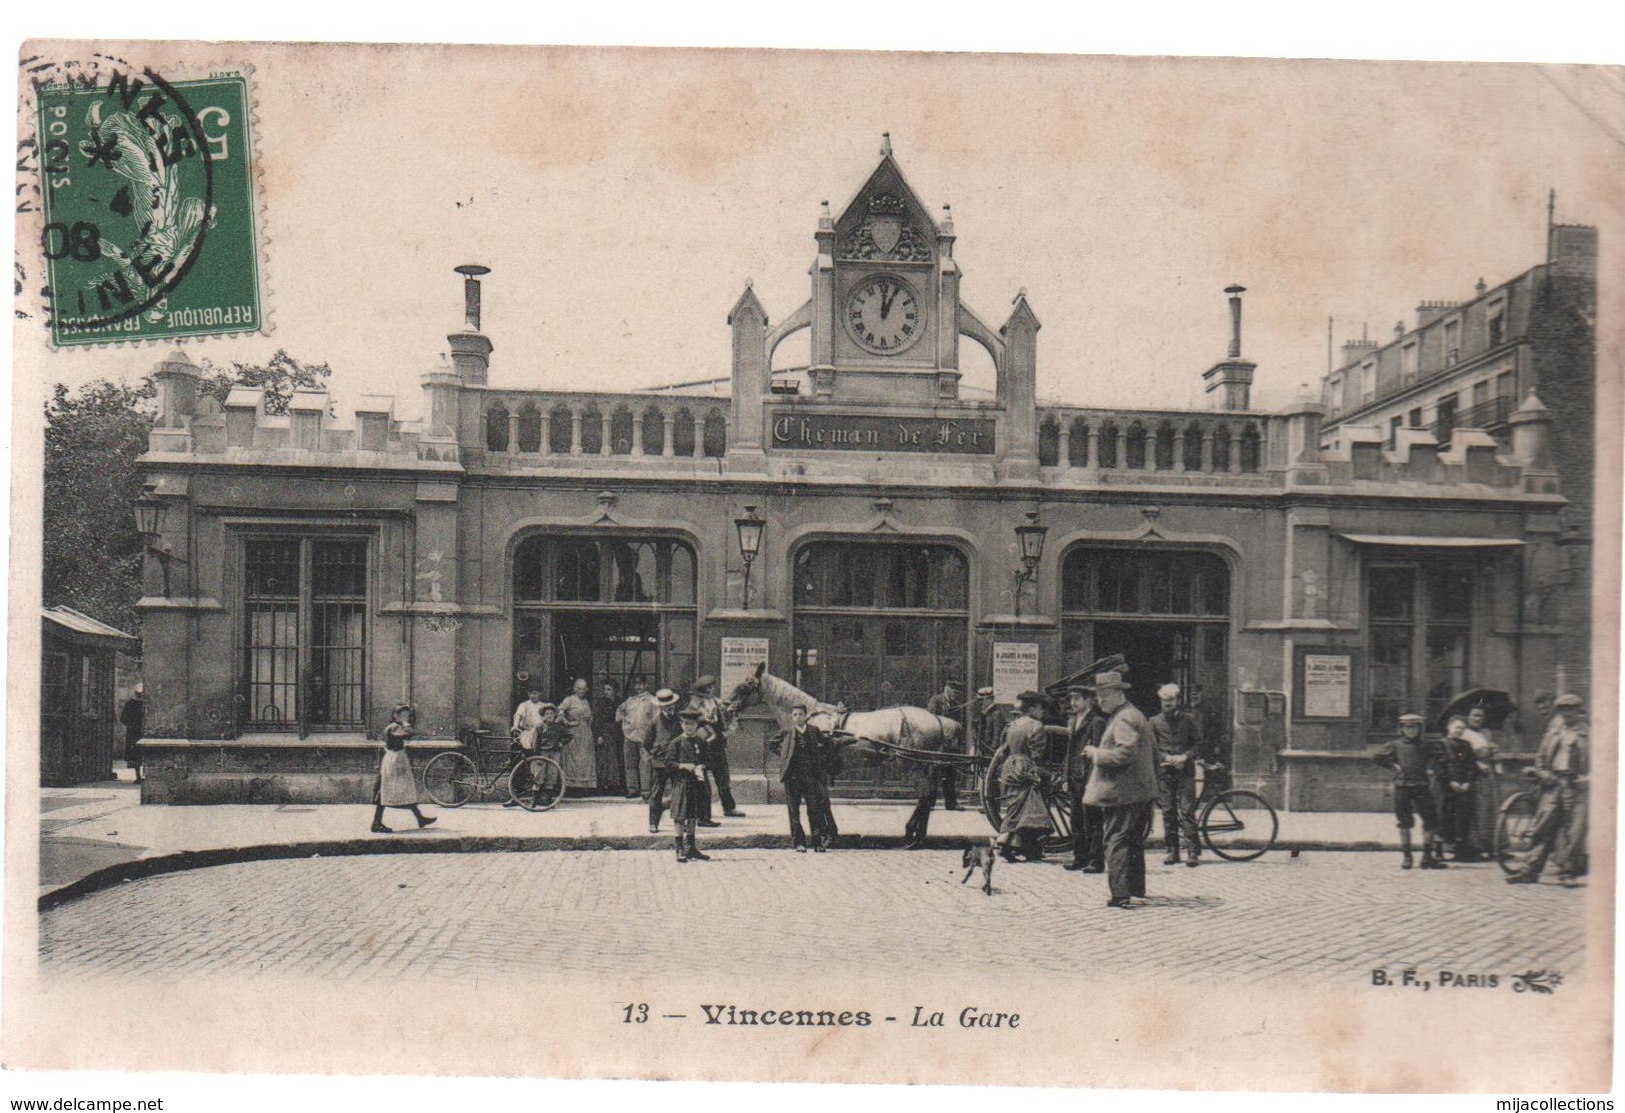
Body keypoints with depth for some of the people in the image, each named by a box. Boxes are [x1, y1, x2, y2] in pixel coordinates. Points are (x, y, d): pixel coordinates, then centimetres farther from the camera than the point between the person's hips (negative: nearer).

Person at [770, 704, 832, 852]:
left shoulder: (814, 731, 8)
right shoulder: (786, 732, 4)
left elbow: (826, 744, 23)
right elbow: (771, 745, 14)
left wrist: (817, 754, 10)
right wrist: (782, 755, 4)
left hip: (811, 775, 0)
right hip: (792, 776, 0)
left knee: (815, 809, -3)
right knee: (794, 811, 0)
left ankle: (819, 842, 1)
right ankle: (799, 843, 6)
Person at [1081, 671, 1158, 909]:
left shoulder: (1123, 719, -16)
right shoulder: (1137, 715, 17)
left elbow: (1125, 753, -28)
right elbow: (1154, 752, 22)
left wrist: (1097, 753, -16)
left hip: (1121, 792, -11)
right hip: (1142, 792, 11)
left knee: (1117, 842, -9)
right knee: (1134, 842, 20)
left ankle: (1120, 895, -12)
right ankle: (1136, 887, 32)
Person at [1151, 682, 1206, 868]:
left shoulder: (1189, 719, 7)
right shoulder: (1155, 721, 9)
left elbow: (1198, 745, 5)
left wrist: (1184, 757, -11)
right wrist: (1167, 758, -10)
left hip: (1185, 771, -2)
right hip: (1164, 771, 2)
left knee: (1187, 811, -7)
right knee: (1168, 811, 2)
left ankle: (1193, 851, -7)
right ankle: (1172, 851, 8)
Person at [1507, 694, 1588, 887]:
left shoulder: (1587, 734, 7)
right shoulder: (1553, 733, 17)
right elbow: (1541, 757, 20)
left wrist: (1588, 778, -14)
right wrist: (1541, 772, 2)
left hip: (1575, 786, -3)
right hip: (1552, 784, 3)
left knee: (1574, 830, -5)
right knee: (1542, 827, 0)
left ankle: (1568, 872, 4)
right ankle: (1529, 870, 1)